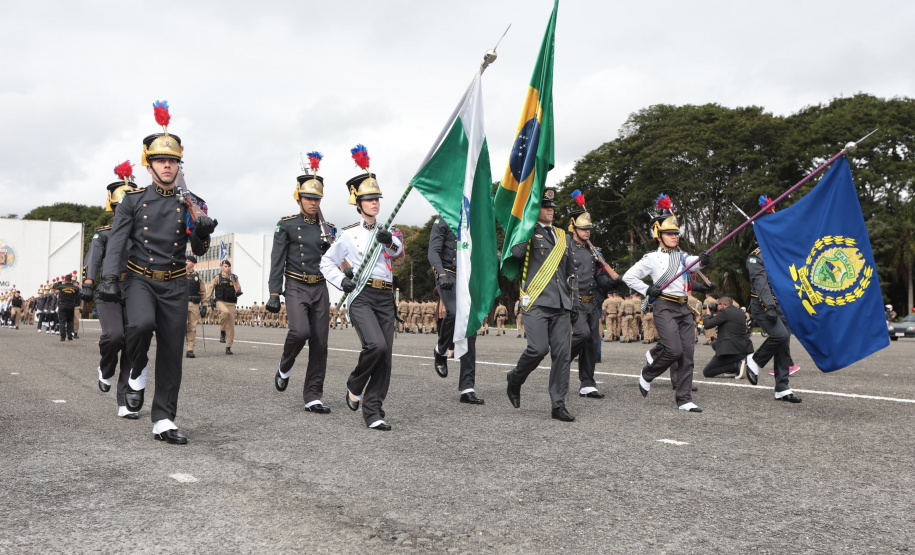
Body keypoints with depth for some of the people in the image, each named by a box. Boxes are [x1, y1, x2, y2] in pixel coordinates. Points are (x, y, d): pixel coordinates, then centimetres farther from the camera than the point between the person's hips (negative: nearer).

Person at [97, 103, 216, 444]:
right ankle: (138, 371, 1)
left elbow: (199, 251, 1)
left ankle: (164, 422, 9)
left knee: (171, 354, 0)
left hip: (175, 285, 2)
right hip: (140, 280, -2)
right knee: (141, 324, -32)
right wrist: (109, 279, -15)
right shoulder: (133, 200, 3)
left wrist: (202, 232, -22)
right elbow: (117, 242, -1)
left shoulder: (190, 204, 5)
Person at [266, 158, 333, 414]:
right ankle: (285, 365, 8)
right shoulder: (286, 225, 2)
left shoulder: (326, 229, 12)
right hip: (296, 288, -4)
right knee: (300, 331, -25)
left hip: (320, 289, 4)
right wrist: (274, 294, -10)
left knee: (320, 344, 0)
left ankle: (313, 397, 6)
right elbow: (277, 261, -3)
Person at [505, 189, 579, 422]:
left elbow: (570, 272, 24)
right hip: (536, 302, -5)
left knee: (563, 353, -1)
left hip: (561, 306, 5)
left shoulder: (561, 236, 20)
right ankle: (515, 379, 14)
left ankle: (558, 405, 6)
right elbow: (516, 252, -19)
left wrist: (574, 302, 17)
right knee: (538, 348, -16)